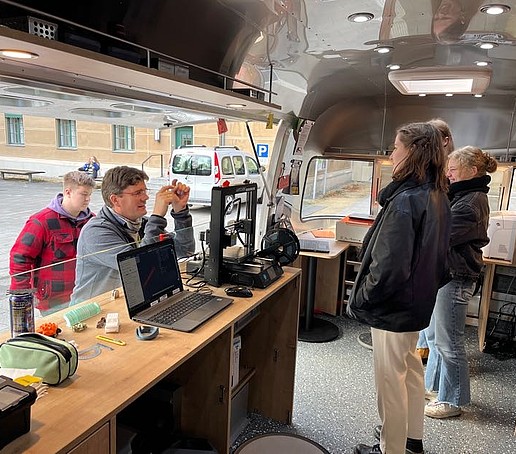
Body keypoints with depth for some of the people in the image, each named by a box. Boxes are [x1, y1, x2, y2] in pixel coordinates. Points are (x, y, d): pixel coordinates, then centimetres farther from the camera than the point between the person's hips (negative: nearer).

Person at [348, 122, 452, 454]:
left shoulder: (404, 201, -26)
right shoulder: (438, 196, 4)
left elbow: (388, 265, -28)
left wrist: (360, 299, -15)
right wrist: (426, 286, 19)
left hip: (393, 306, -10)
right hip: (418, 302, 10)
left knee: (391, 380, 7)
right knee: (411, 369, 24)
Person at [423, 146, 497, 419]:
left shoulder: (472, 202, -19)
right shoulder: (463, 196, 13)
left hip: (456, 278, -10)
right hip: (444, 274, 10)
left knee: (448, 342, 2)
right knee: (433, 335, 20)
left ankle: (452, 401, 18)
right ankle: (434, 385, 36)